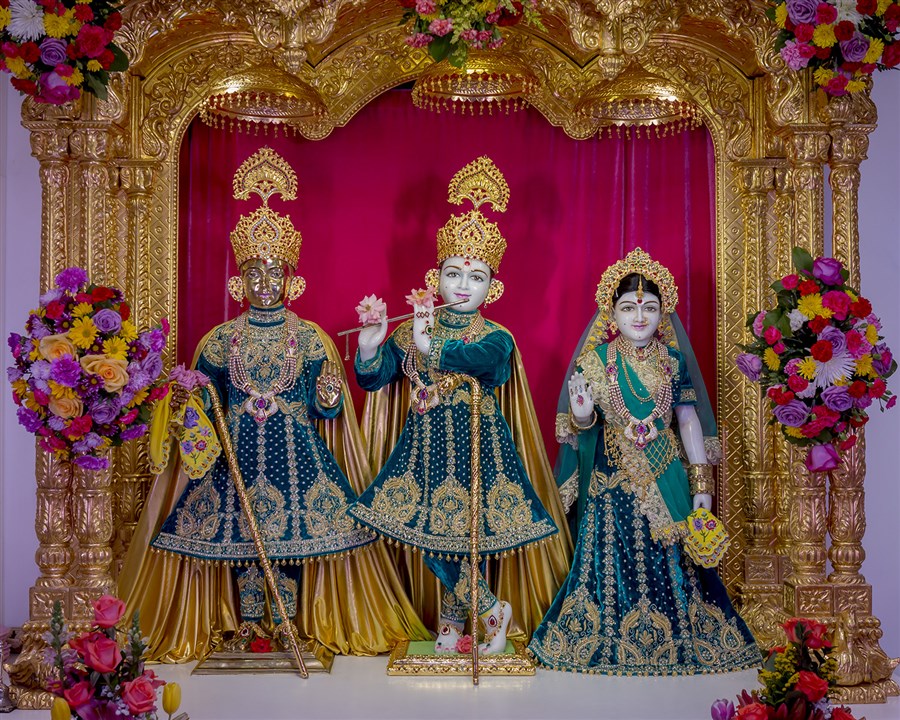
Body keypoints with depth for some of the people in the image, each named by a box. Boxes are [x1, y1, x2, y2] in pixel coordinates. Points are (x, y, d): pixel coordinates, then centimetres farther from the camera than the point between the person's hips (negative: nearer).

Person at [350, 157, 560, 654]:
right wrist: (369, 349, -17)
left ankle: (453, 618, 21)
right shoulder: (411, 329, 5)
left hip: (475, 443, -2)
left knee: (459, 534, 0)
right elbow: (372, 379, 2)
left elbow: (476, 359, -28)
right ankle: (491, 611, 16)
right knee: (431, 537, 0)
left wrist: (430, 347, -37)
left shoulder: (495, 338, -4)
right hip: (424, 445, 3)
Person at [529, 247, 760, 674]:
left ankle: (676, 637, 21)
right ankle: (609, 638, 17)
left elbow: (688, 421, 3)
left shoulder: (673, 361, 2)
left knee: (671, 556, 5)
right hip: (613, 479, -1)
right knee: (613, 555, 2)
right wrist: (581, 418, -26)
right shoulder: (596, 360, -3)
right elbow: (578, 428, -1)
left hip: (665, 478, 2)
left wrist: (702, 483, -1)